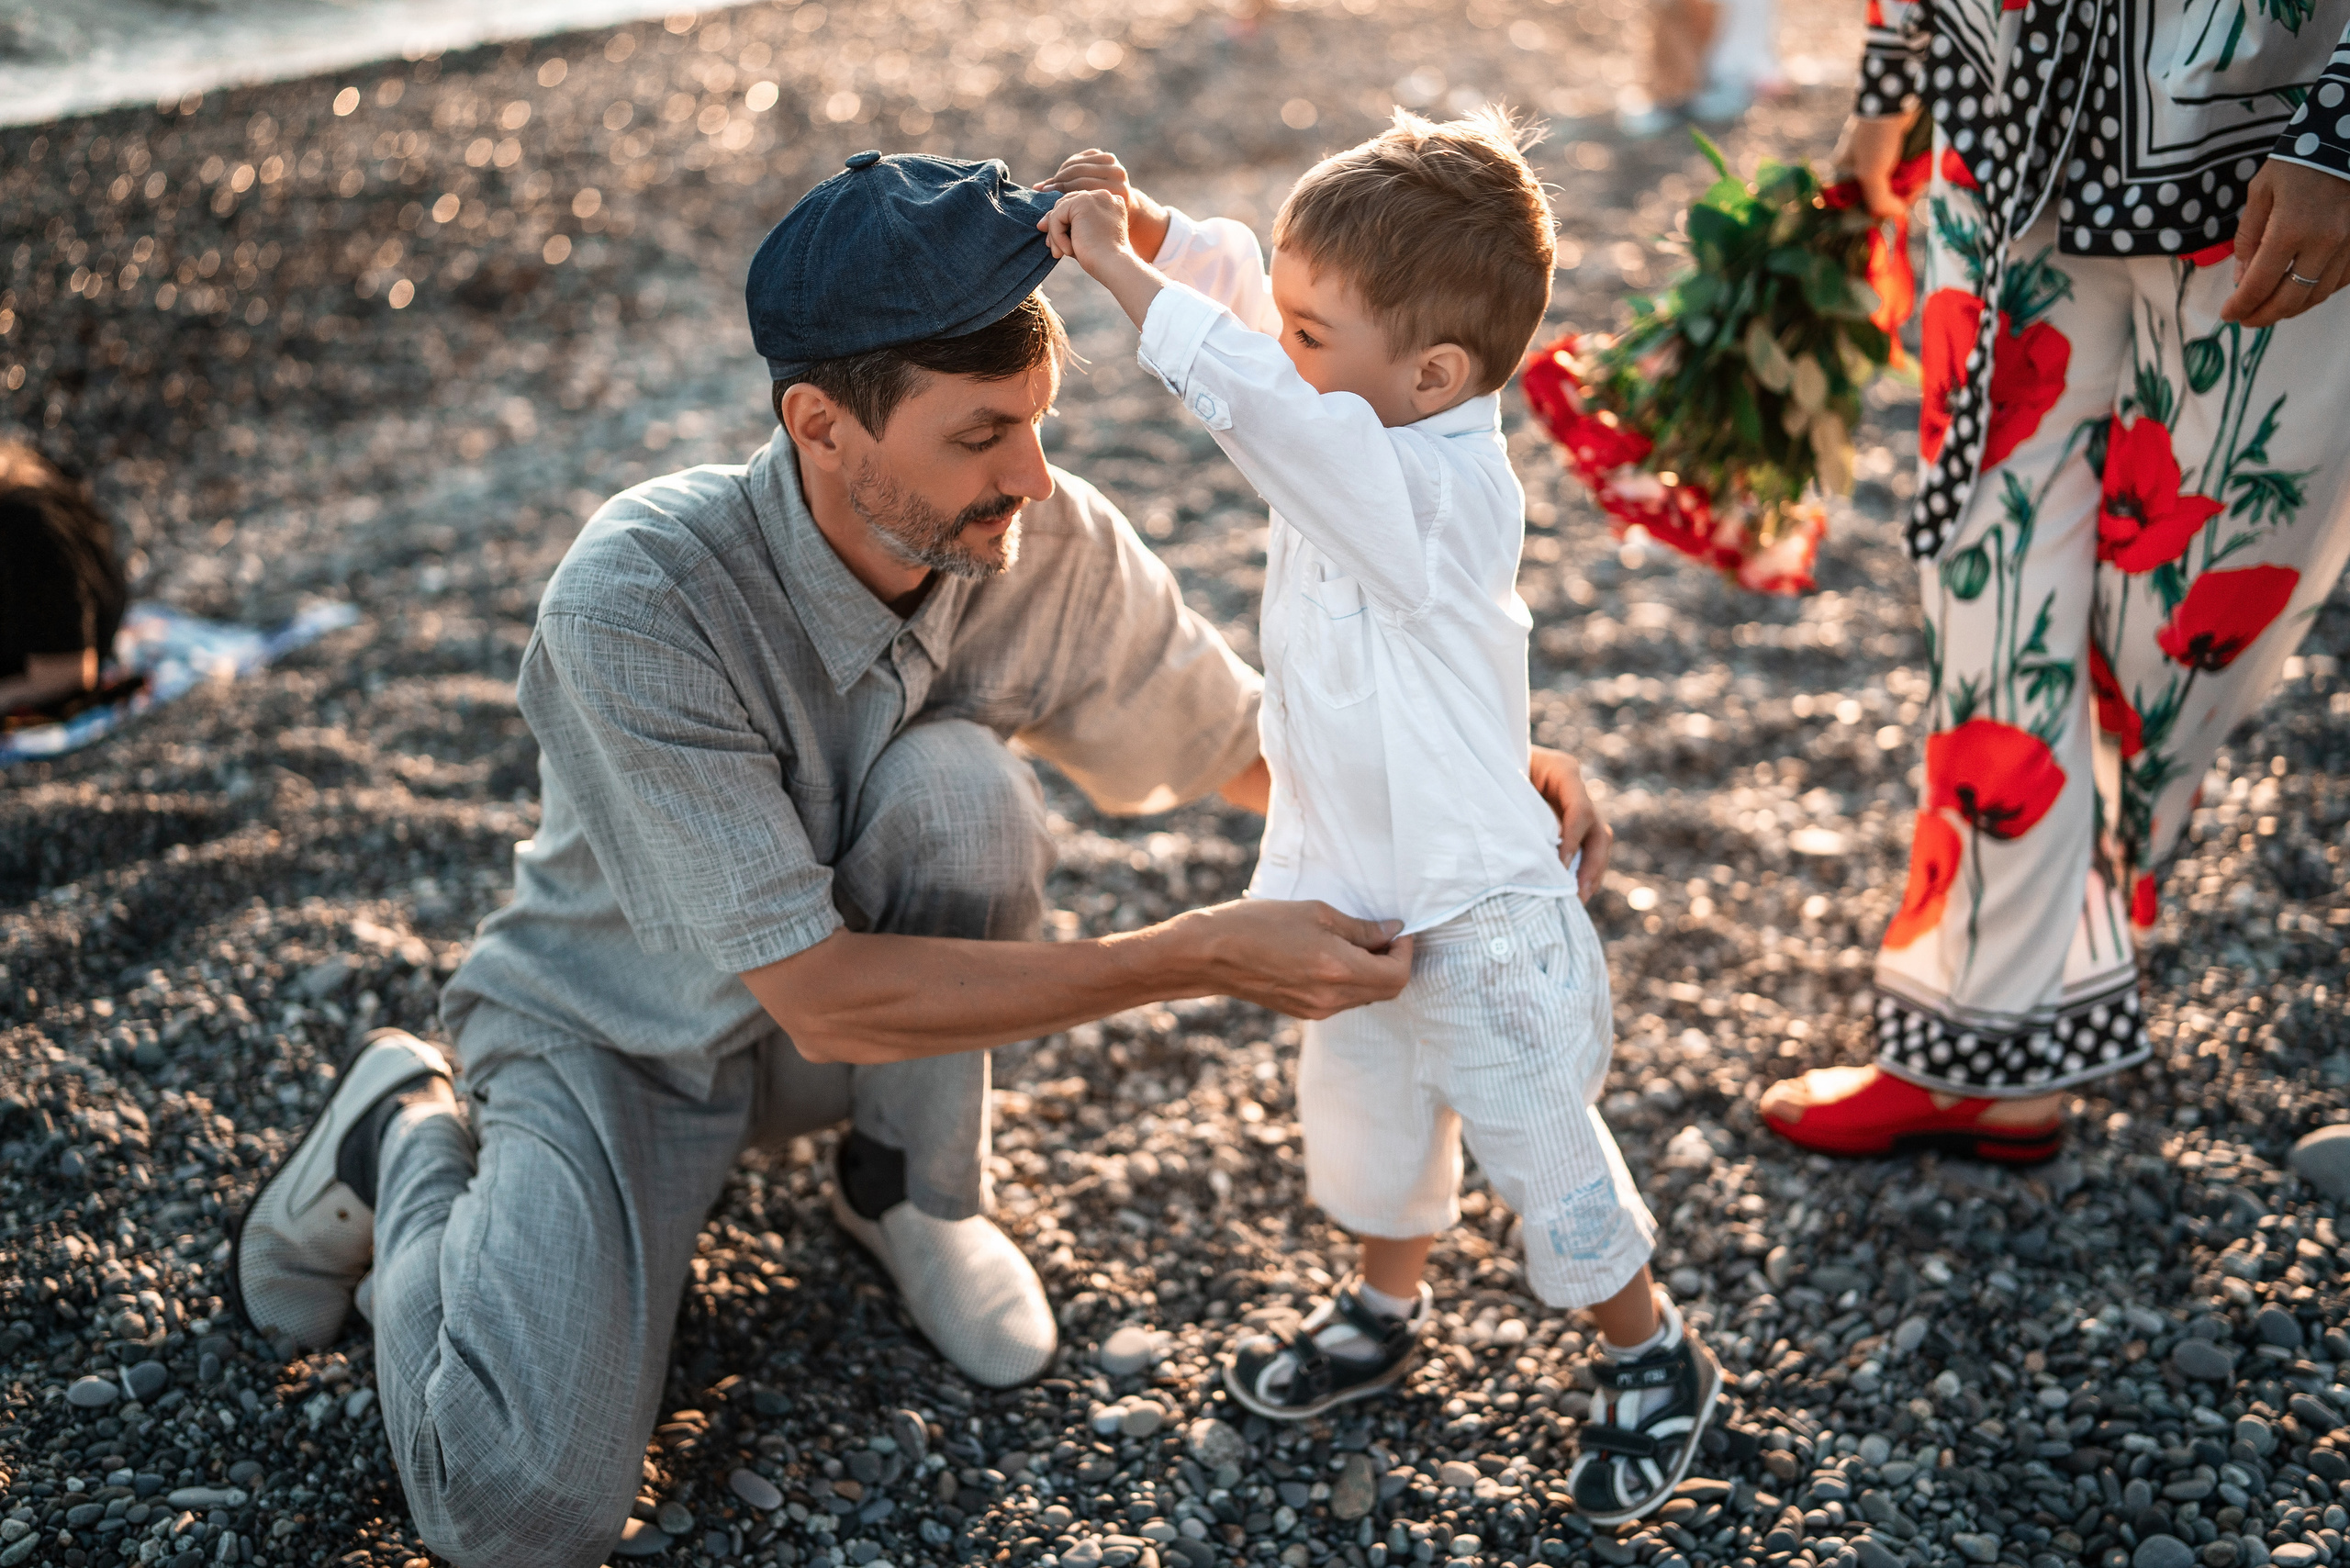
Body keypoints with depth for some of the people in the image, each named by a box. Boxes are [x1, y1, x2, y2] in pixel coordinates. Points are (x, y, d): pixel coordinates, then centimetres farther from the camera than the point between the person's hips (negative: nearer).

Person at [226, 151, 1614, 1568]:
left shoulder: (1046, 542, -21)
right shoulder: (637, 603, -35)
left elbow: (1248, 742, -3)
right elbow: (825, 999, -35)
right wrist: (1205, 957, -37)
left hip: (859, 1004, 4)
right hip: (619, 1036, -4)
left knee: (962, 782, -29)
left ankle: (917, 1193, -1)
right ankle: (413, 1146, 9)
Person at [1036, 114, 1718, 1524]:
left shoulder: (1433, 495, -31)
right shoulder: (1361, 432, -6)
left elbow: (1255, 395, -43)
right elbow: (1246, 288, 0)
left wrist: (1120, 269, -38)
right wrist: (1149, 227, -19)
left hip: (1476, 916, -8)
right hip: (1356, 899, 8)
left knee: (1536, 1143, 10)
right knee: (1361, 1113, 25)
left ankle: (1655, 1358, 33)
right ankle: (1386, 1311, 50)